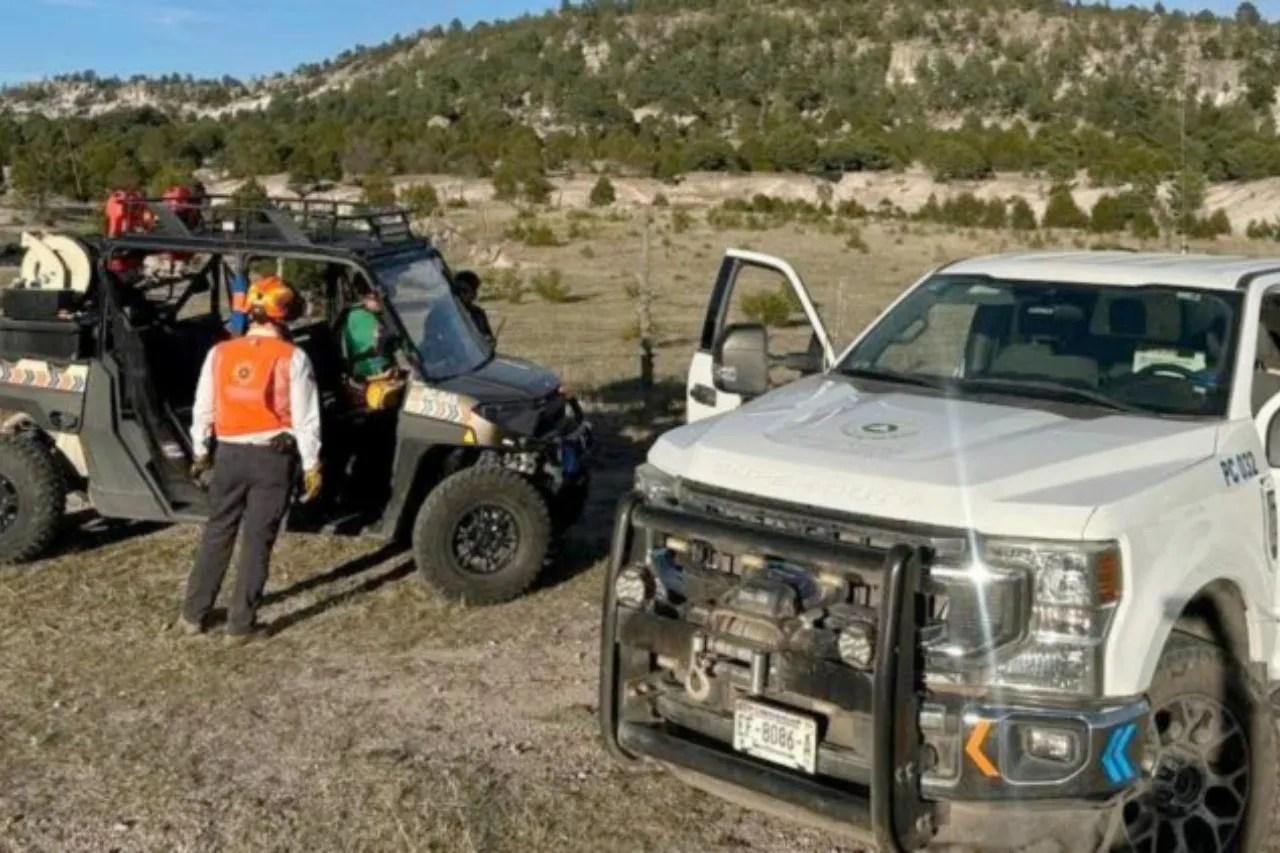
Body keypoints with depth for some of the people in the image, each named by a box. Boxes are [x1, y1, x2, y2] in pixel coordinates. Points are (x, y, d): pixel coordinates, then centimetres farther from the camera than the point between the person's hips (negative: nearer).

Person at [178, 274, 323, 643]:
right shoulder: (292, 358, -8)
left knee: (217, 533, 15)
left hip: (230, 454, 3)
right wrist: (311, 465, -1)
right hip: (273, 457, -3)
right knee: (258, 539, 4)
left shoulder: (220, 353, 1)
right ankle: (241, 622, 8)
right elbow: (305, 418, -8)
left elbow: (203, 408, 8)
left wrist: (200, 452, 20)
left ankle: (194, 614, 21)